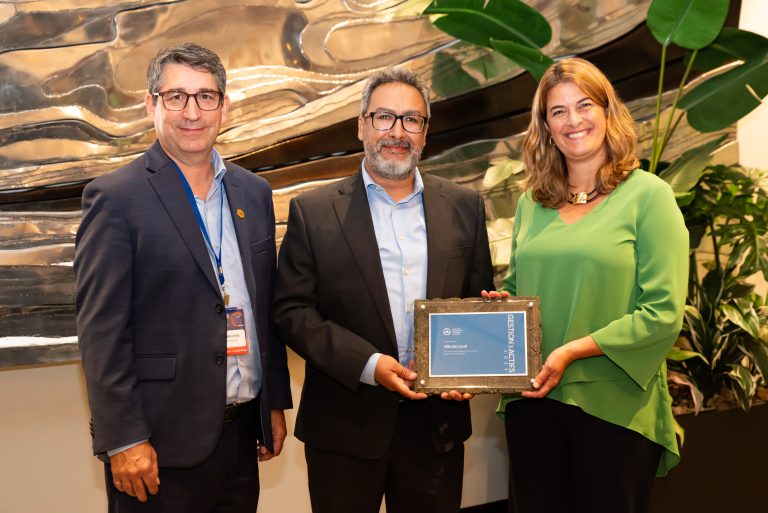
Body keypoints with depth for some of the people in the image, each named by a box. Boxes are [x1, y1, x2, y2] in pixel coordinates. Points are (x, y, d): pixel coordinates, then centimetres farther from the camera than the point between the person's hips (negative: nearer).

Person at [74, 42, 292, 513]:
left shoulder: (254, 192, 7)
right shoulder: (116, 198, -9)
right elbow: (101, 330, -12)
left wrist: (276, 403, 11)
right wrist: (123, 439, -14)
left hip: (244, 431, 5)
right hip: (161, 442, -5)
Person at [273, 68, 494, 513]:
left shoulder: (464, 206, 5)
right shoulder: (314, 212, -3)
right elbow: (291, 310, -6)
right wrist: (368, 364, -17)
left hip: (437, 422, 2)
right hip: (344, 426, -2)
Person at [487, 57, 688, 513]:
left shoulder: (648, 195, -6)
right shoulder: (533, 201, 9)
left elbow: (664, 313, -12)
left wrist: (572, 351, -18)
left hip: (615, 407, -4)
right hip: (533, 400, 4)